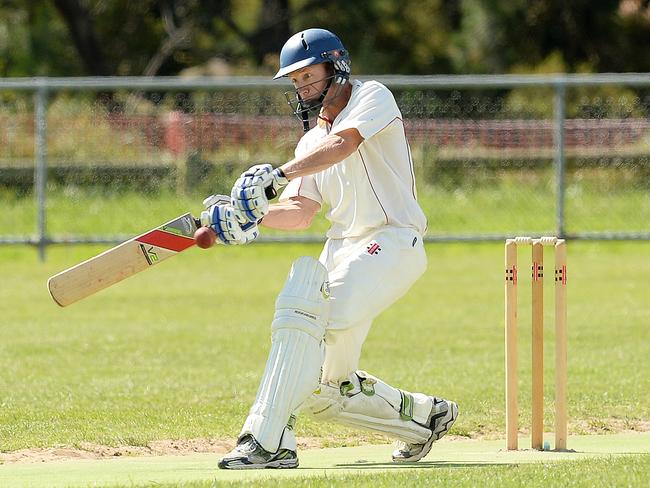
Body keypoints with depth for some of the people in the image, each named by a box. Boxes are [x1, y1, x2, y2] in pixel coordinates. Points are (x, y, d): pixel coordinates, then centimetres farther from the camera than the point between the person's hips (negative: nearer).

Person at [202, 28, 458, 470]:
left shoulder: (372, 97, -1)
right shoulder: (311, 142, 21)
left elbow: (343, 144, -21)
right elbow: (300, 212, 12)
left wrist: (277, 174, -35)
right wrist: (253, 217, -9)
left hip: (392, 240, -9)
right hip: (342, 248, 9)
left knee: (304, 300, -32)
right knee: (321, 387, 2)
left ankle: (268, 439, -36)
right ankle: (423, 416, 24)